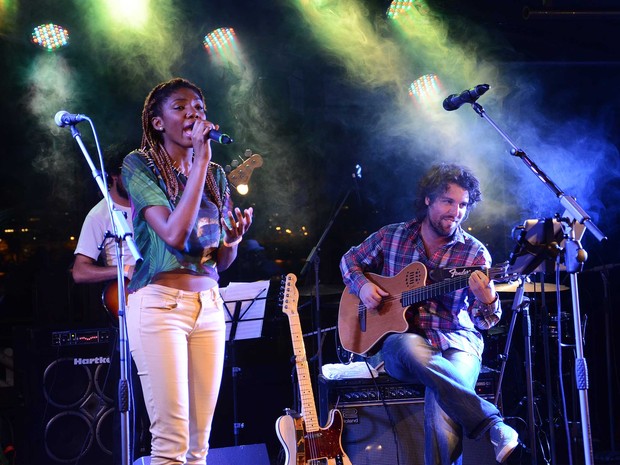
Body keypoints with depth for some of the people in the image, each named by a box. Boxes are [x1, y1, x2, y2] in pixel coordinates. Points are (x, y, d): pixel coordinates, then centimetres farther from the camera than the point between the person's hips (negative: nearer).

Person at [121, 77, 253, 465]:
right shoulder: (140, 165, -3)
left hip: (209, 305, 6)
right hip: (160, 303, -6)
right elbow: (174, 235, -18)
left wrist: (233, 240, -6)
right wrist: (200, 160, -16)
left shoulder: (215, 175, 14)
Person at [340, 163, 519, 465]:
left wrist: (487, 303, -28)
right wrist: (362, 285, 1)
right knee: (411, 348, -38)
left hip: (456, 344, -1)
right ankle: (494, 428, -39)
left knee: (441, 400, -37)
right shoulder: (392, 236, 6)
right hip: (399, 341, 1)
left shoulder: (475, 253, 1)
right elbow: (350, 260, 23)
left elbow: (481, 321, -4)